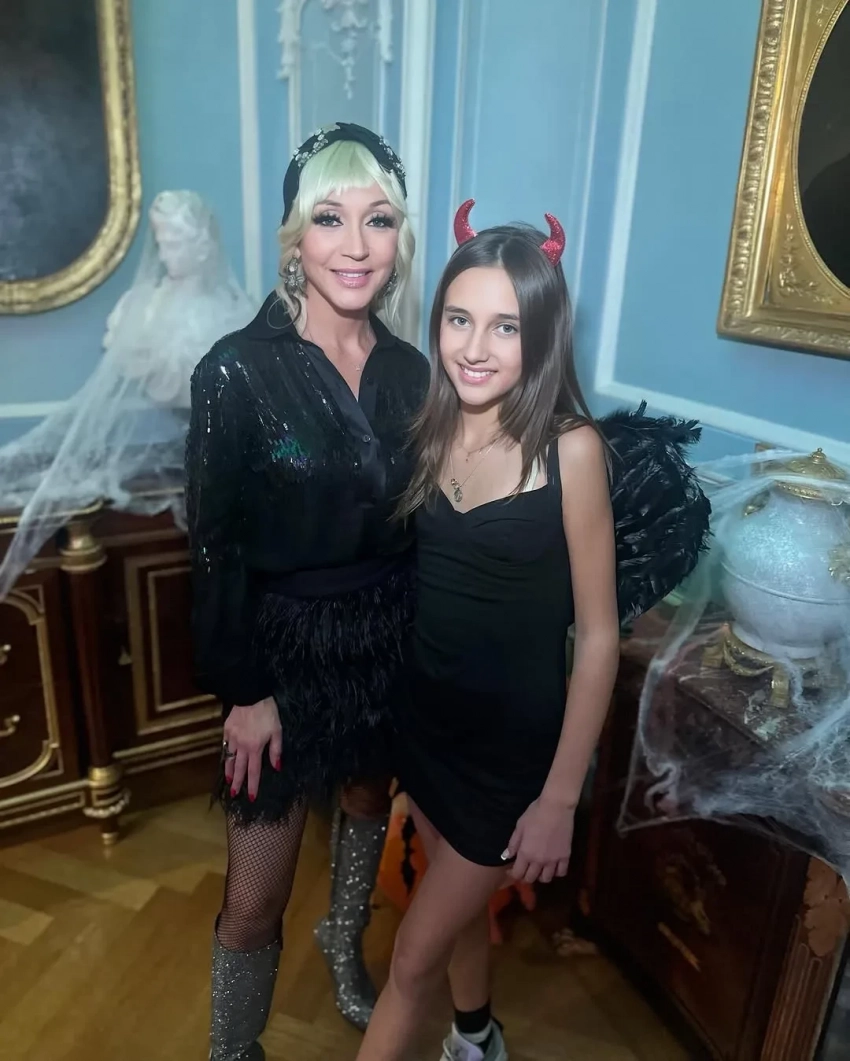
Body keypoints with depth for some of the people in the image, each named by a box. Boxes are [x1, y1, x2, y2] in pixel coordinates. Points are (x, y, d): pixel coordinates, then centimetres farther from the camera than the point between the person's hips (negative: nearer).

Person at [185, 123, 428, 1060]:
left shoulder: (409, 370, -3)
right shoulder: (238, 370, -17)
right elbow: (215, 546, -13)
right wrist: (243, 691, -11)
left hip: (389, 642, 5)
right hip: (287, 648, -5)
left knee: (368, 806, 28)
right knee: (256, 898, 5)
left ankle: (344, 946, 60)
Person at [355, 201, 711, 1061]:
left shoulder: (573, 448, -20)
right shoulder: (432, 429, -4)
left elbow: (598, 636, -16)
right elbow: (409, 574, 5)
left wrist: (560, 797, -13)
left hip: (515, 741, -5)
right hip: (426, 718, 5)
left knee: (414, 954, 10)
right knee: (459, 908, 28)